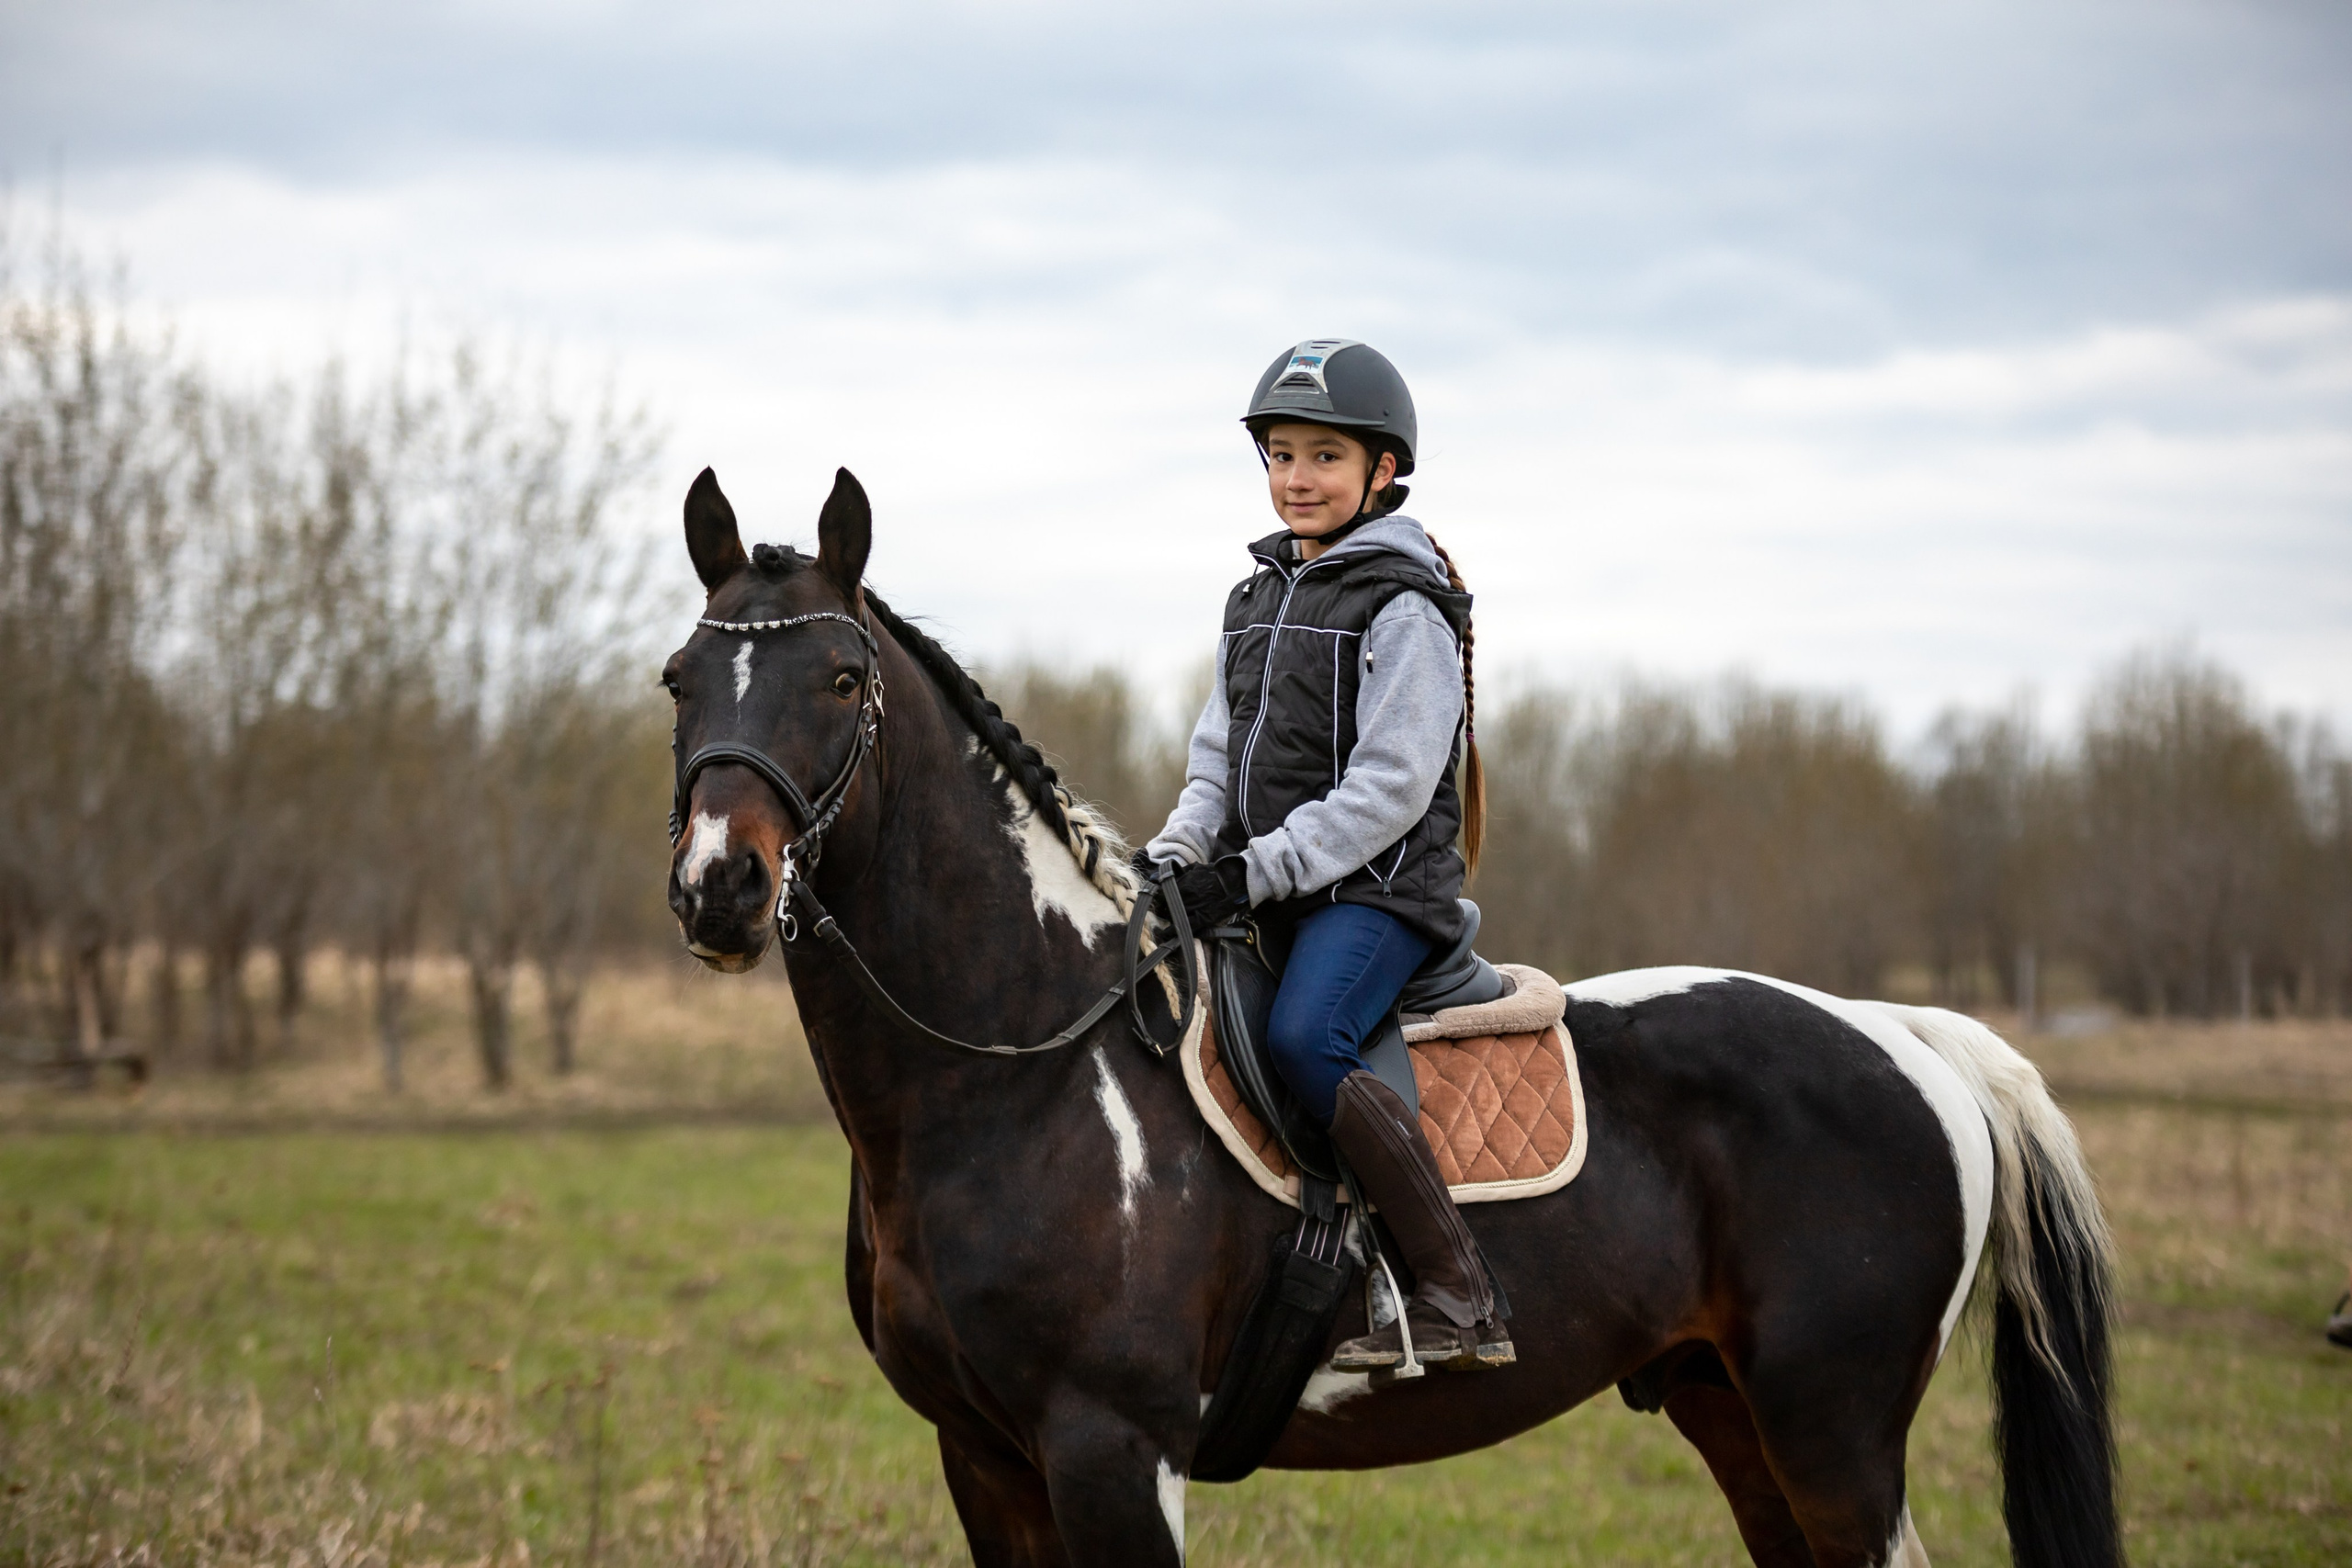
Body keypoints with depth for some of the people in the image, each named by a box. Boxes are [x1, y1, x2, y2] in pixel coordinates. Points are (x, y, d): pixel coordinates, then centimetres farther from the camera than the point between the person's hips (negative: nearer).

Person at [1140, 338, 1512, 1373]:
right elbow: (1218, 763, 20)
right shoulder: (1258, 601, 17)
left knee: (1301, 1041, -31)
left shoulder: (1404, 608, -8)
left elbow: (1387, 790, -16)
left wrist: (1252, 871, -20)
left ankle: (1457, 1298, -30)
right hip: (1272, 899, 9)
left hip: (1380, 889, -9)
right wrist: (1175, 856, 0)